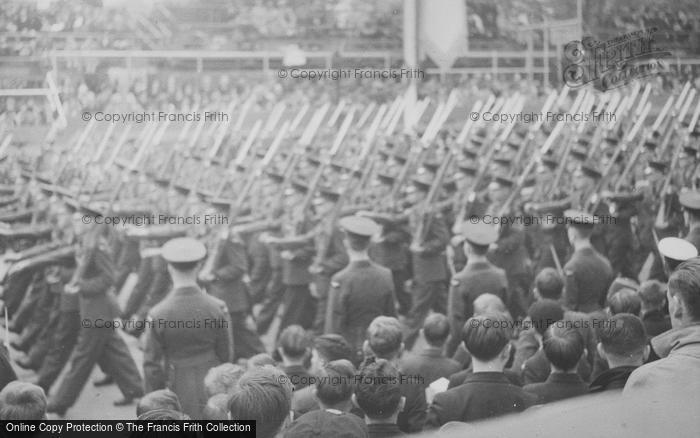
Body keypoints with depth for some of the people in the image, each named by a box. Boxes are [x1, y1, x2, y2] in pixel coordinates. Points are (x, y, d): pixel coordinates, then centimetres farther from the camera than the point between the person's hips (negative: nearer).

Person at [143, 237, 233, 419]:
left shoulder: (158, 314, -14)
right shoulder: (217, 308, -10)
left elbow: (151, 363, -7)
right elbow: (226, 354, -1)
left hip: (177, 391, -1)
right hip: (212, 389, 2)